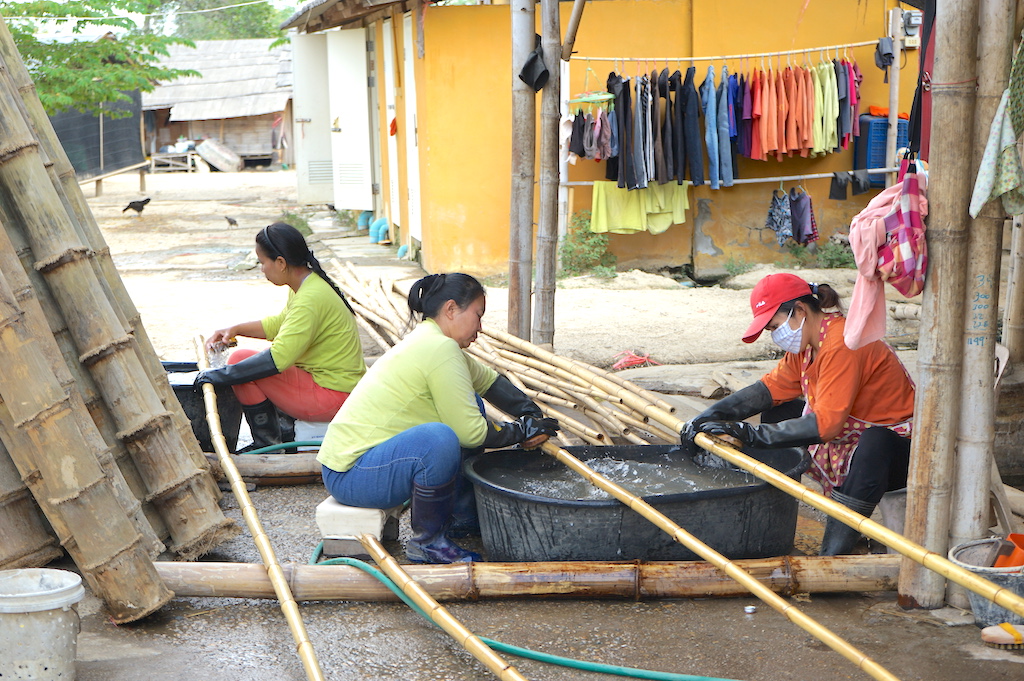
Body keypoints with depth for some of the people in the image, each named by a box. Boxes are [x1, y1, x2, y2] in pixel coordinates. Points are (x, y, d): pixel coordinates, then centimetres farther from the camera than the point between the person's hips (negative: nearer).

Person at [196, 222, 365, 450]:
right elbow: (280, 323, 25)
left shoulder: (311, 299, -25)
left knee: (240, 360, -13)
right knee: (244, 363, 19)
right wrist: (236, 329, 14)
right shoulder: (308, 284, 6)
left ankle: (267, 444, -4)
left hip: (332, 396, -10)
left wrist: (223, 374, -22)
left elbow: (277, 359, -29)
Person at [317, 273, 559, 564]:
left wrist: (532, 416, 10)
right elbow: (472, 432, -21)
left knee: (470, 407, 13)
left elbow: (489, 380, 23)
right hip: (350, 478, -10)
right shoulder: (439, 348, -19)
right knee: (440, 439, -36)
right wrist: (522, 432, -5)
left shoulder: (428, 341, 12)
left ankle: (465, 516, 18)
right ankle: (427, 541, -14)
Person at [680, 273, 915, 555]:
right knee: (777, 412, 9)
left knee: (874, 444, -41)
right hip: (846, 442, 10)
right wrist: (710, 415, -6)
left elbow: (825, 424, -32)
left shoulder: (842, 344, -26)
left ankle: (831, 557, -42)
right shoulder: (807, 344, 4)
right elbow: (770, 388, 7)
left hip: (897, 450, -10)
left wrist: (752, 434, -32)